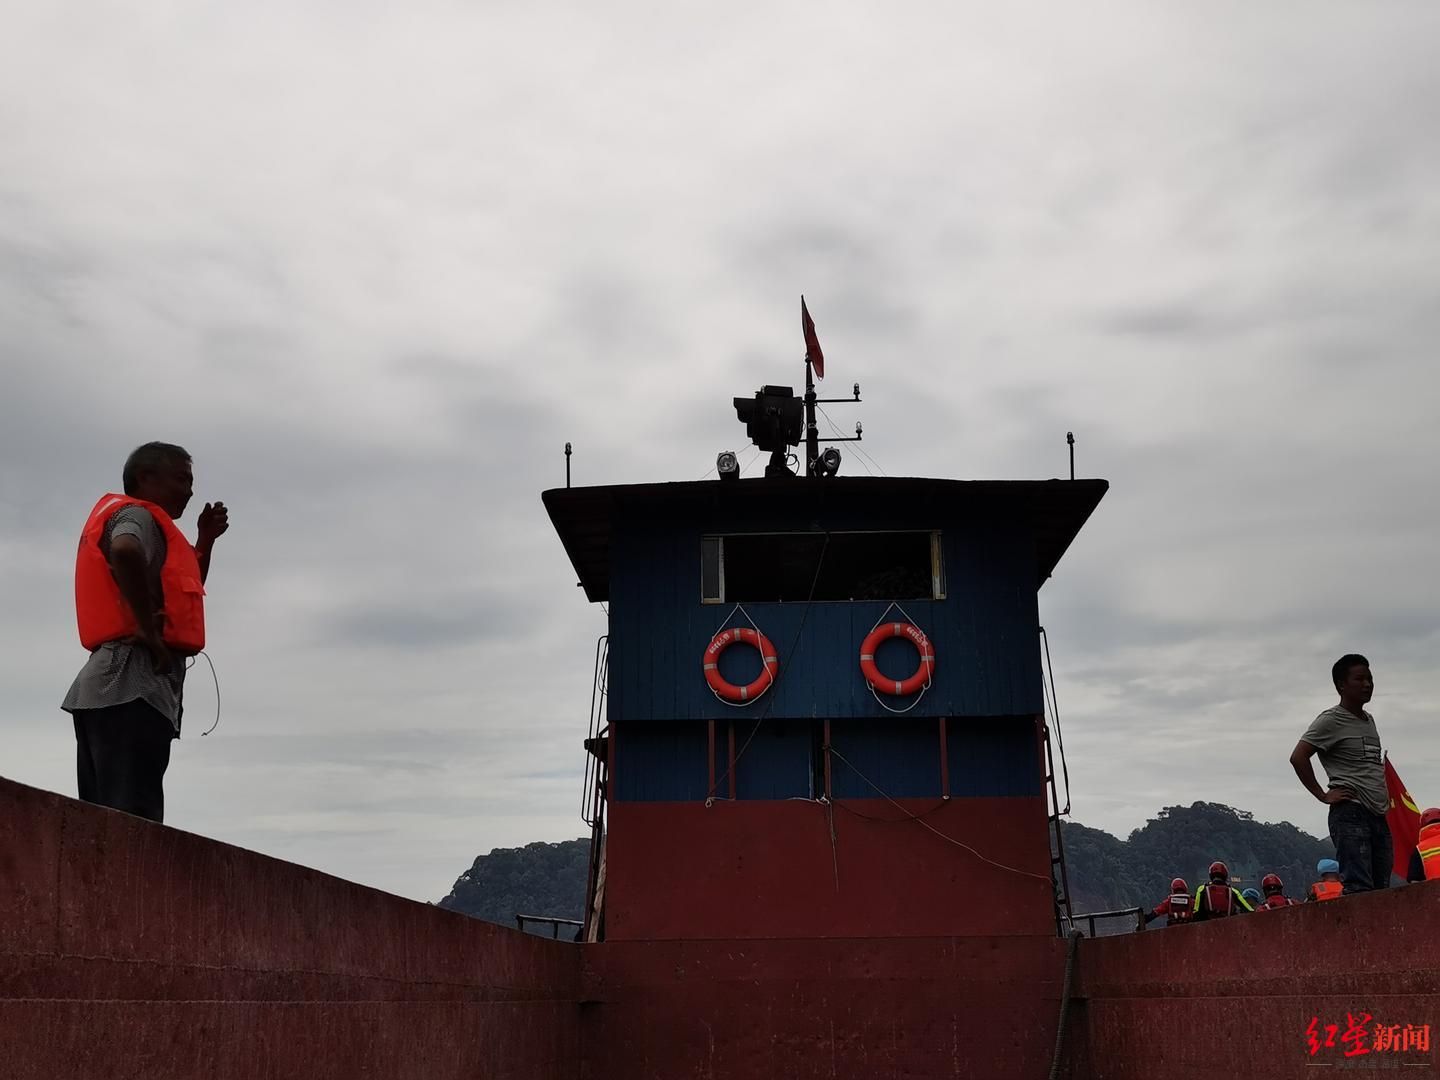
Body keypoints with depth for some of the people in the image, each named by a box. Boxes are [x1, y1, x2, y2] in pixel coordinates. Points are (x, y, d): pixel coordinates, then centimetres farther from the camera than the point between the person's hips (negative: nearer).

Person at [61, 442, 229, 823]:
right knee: (133, 824, -17)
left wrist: (206, 540, 29)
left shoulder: (134, 518, 28)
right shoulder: (137, 514, -1)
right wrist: (149, 629, -20)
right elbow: (126, 552, -27)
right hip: (133, 689, -10)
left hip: (112, 687, 10)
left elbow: (185, 592, 37)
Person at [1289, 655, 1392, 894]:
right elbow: (1298, 757, -13)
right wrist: (1323, 795, -11)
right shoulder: (1331, 720, -5)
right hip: (1351, 813, -8)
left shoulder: (1369, 720, 21)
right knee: (1359, 890, -16)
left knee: (1381, 890, 5)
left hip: (1379, 815, 8)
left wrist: (1384, 794, 18)